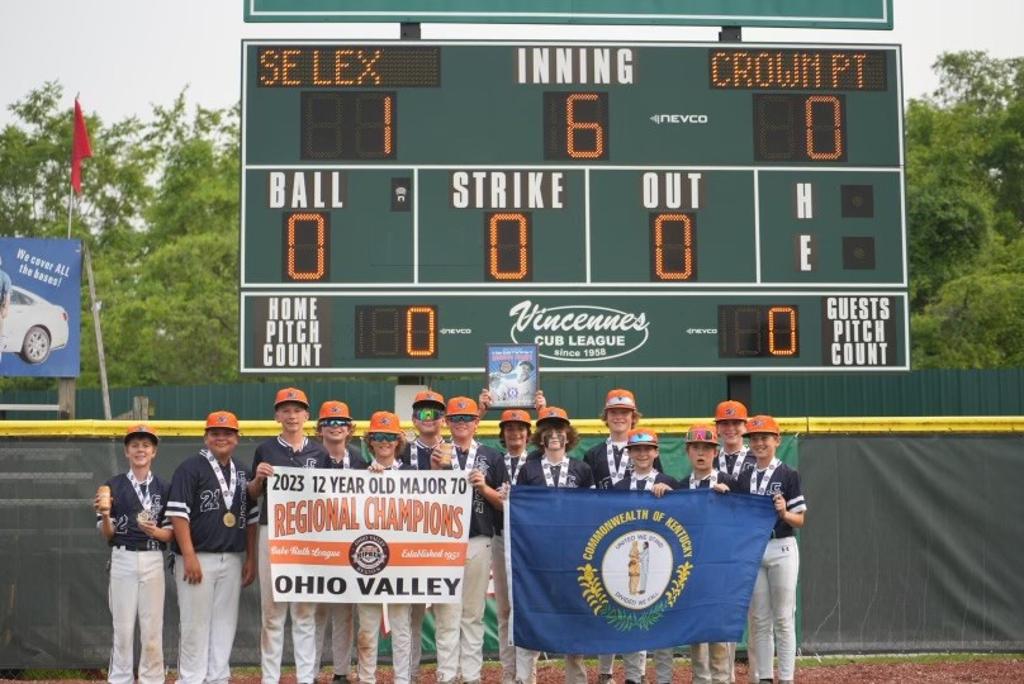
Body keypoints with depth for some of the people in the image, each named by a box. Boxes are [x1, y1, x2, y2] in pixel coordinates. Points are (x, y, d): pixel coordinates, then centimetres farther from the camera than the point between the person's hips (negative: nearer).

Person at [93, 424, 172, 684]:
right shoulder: (113, 486, 3)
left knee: (152, 628, 4)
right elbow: (107, 535, 2)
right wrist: (105, 515, -17)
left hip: (153, 561, 1)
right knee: (123, 627, 2)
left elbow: (172, 532, 6)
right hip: (122, 559, -1)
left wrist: (156, 532, -15)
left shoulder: (164, 488, 6)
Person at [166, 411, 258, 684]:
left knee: (225, 623, 9)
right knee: (196, 623, -2)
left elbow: (251, 518, 17)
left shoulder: (242, 474, 14)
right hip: (198, 558, -6)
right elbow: (178, 513, -12)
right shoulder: (190, 468, -5)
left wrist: (251, 558, 10)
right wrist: (189, 556, -18)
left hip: (233, 560, 6)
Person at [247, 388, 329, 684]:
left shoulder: (319, 452, 8)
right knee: (272, 609, 3)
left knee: (306, 609, 5)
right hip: (272, 532, -1)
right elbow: (253, 494, 11)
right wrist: (258, 478, -8)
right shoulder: (265, 449, 5)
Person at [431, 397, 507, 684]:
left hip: (478, 541, 1)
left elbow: (504, 501, 9)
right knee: (446, 613, -2)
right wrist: (436, 469, -13)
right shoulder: (436, 454, 6)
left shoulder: (491, 456, 9)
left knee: (473, 614, 7)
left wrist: (484, 488, -9)